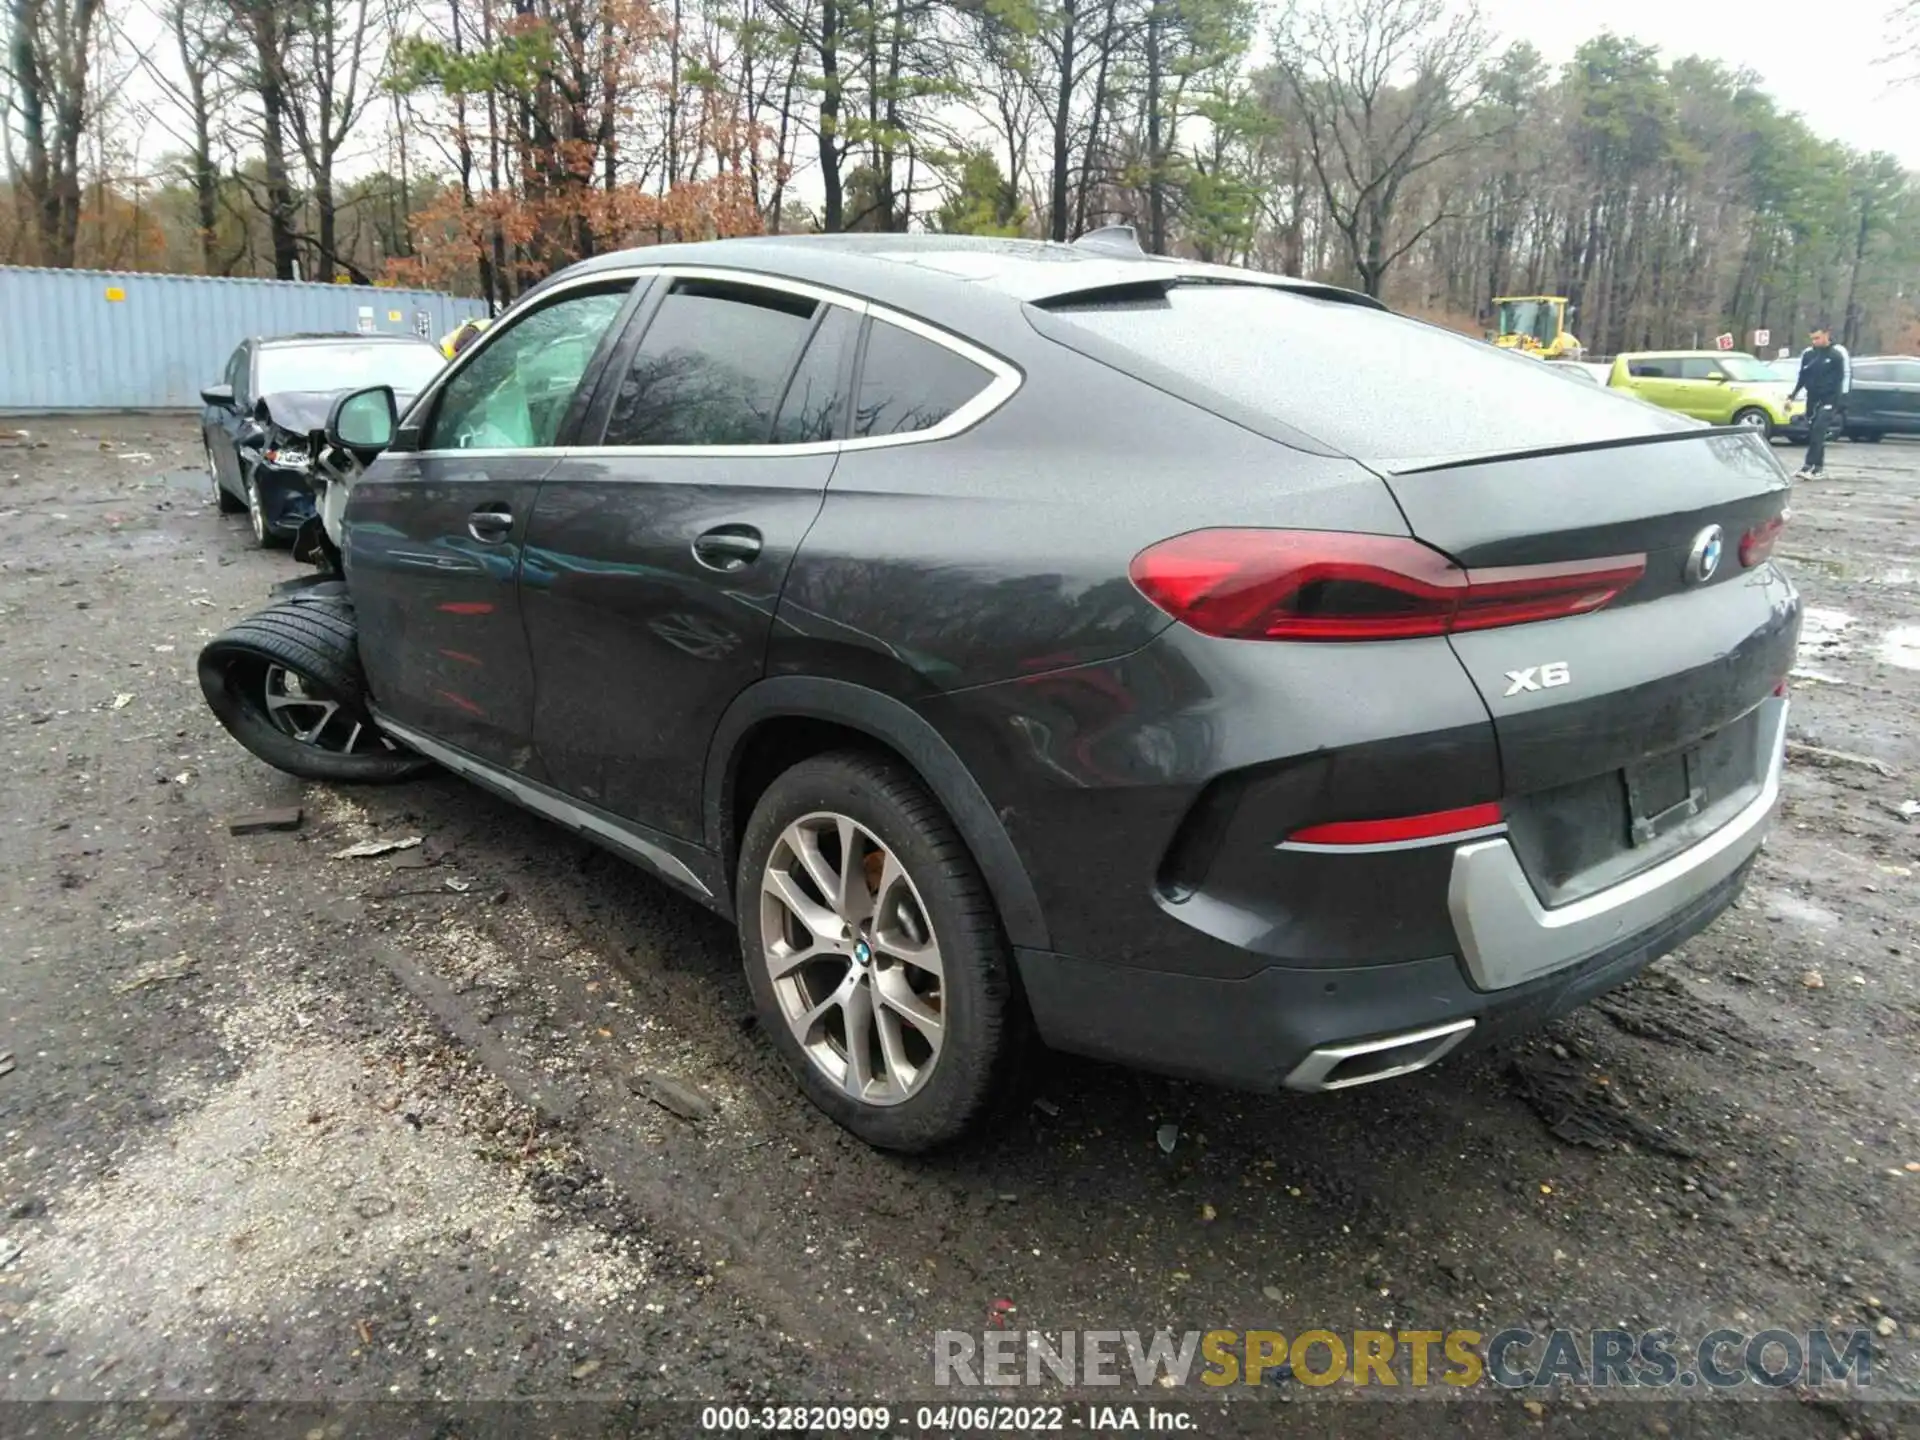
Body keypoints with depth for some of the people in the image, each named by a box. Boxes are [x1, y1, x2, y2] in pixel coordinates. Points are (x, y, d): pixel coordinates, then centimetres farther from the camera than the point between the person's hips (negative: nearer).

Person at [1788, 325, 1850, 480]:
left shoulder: (1838, 352, -5)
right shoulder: (1807, 353, 7)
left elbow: (1847, 374, -2)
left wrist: (1843, 397, -8)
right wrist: (1792, 394, 11)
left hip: (1829, 399, -5)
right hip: (1812, 398, 5)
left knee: (1818, 430, -16)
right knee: (1812, 432, 5)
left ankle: (1809, 466, -22)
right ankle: (1819, 466, 14)